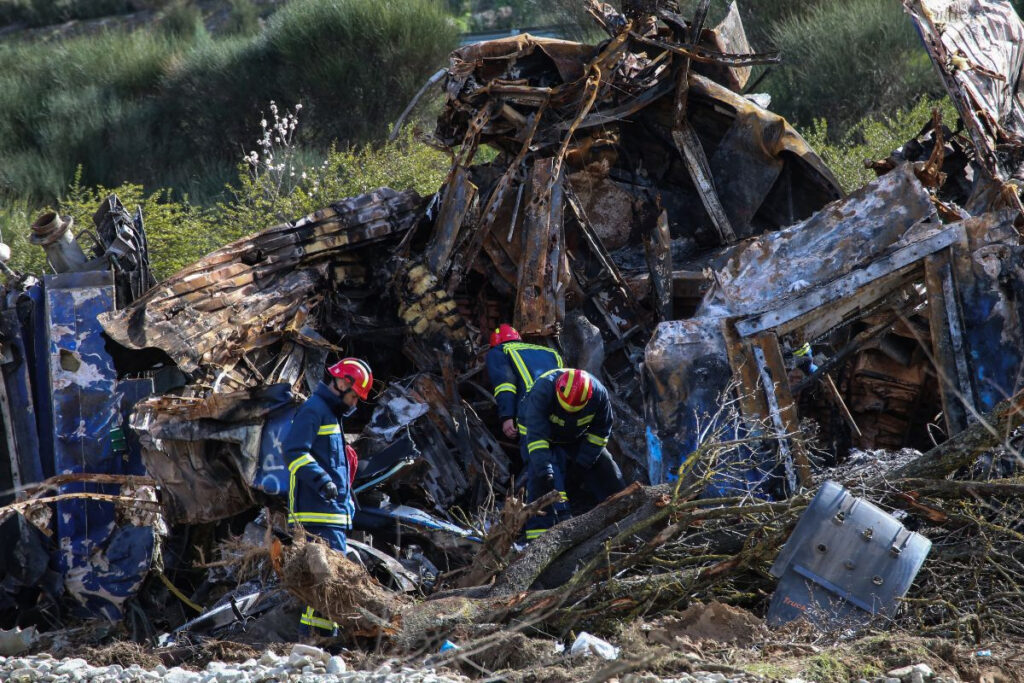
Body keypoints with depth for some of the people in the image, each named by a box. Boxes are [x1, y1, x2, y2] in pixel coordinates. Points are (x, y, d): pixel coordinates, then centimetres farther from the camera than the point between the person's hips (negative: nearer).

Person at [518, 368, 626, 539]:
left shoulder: (599, 393, -28)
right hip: (542, 439, -4)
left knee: (607, 474, 3)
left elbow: (600, 430, -12)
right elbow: (536, 434, -42)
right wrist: (544, 470, -48)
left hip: (578, 439, 4)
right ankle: (538, 536, -23)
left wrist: (583, 460, -18)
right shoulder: (543, 390, -40)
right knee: (541, 482, -23)